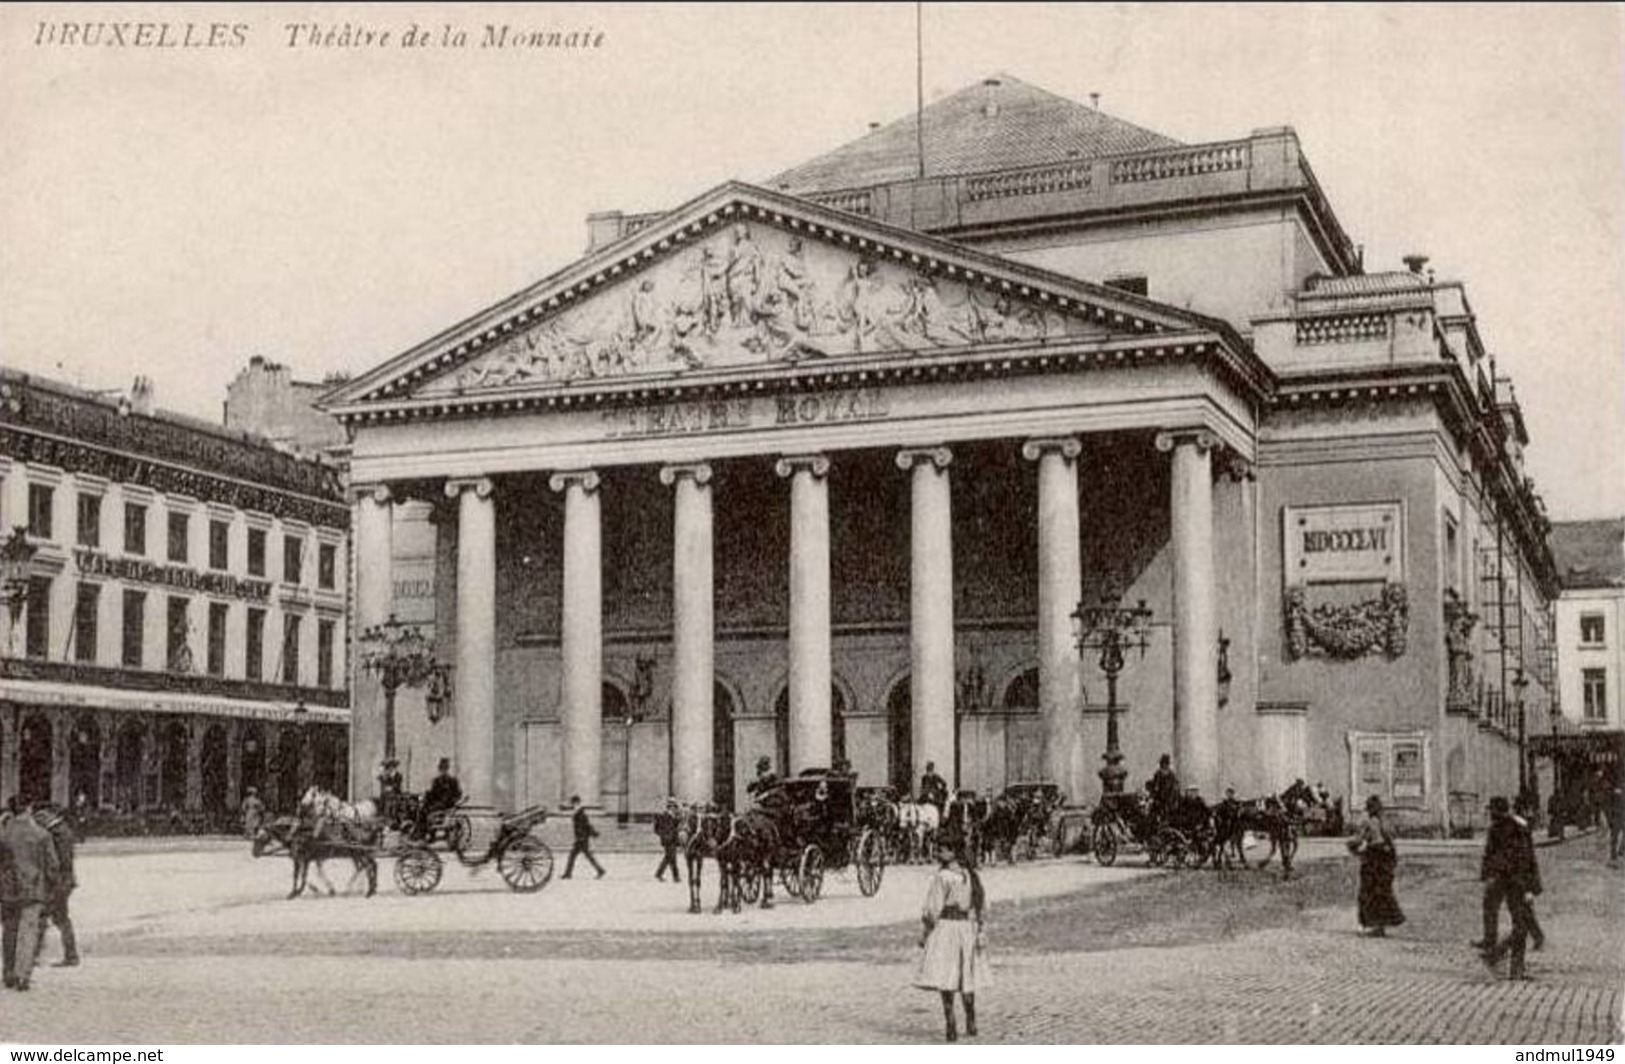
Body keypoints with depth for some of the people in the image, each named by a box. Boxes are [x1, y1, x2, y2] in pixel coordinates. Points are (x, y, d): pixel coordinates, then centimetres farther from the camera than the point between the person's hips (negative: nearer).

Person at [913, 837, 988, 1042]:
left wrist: (925, 933, -4)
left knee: (945, 978, -5)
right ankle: (971, 1024, 25)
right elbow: (982, 906, 9)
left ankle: (950, 1027, -11)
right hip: (967, 928, 6)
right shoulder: (970, 875, 7)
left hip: (944, 926, -6)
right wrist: (978, 931, 14)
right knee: (966, 976, 17)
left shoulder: (942, 877, -13)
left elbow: (933, 909, -13)